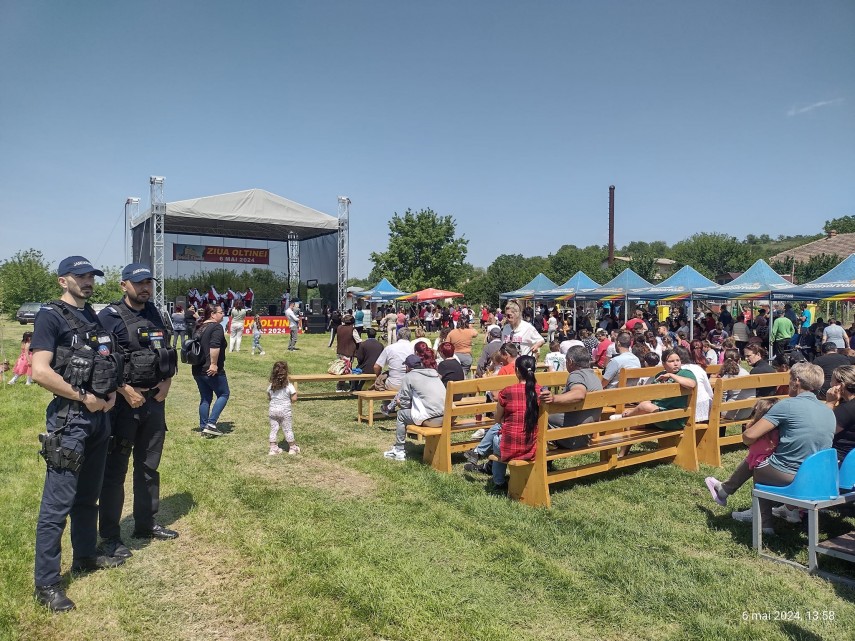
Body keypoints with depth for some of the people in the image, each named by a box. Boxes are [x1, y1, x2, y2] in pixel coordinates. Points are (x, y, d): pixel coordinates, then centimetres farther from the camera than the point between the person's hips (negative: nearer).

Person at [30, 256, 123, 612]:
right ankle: (46, 584, 6)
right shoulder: (51, 317, -9)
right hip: (68, 418, -8)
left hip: (100, 416, 8)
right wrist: (84, 397, -15)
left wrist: (111, 393, 4)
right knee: (57, 503, -3)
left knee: (88, 495, 19)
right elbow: (40, 372, -19)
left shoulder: (94, 318, 13)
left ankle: (85, 556, 34)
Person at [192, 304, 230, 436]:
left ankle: (203, 426, 16)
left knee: (205, 398, 15)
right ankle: (211, 423, -3)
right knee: (223, 394, 6)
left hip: (197, 370, 8)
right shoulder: (216, 327, -12)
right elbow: (214, 346, -27)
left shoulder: (199, 327, 15)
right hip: (211, 370, -8)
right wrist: (214, 364, -25)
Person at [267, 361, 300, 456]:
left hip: (273, 410, 3)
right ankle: (292, 447, 21)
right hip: (285, 411, -3)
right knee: (288, 429, 9)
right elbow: (294, 399, -15)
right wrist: (295, 392, 3)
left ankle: (273, 448, 18)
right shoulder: (289, 386, -16)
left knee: (273, 429, 12)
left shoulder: (271, 386, -4)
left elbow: (269, 398, 7)